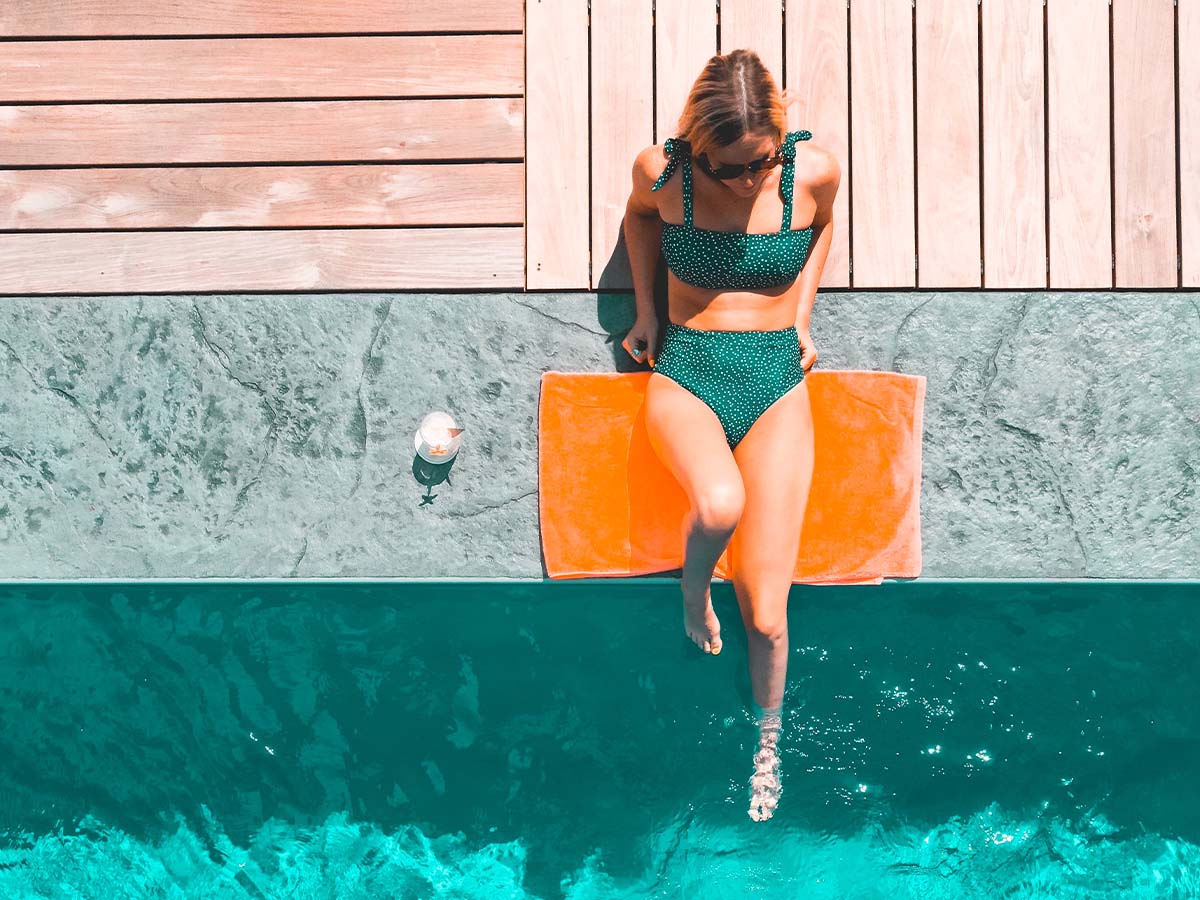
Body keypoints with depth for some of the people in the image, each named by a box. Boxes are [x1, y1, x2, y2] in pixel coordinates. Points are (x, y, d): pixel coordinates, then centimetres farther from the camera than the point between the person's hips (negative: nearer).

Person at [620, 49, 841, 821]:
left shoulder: (815, 170, -8)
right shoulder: (662, 172, -8)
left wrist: (800, 312, 8)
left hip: (776, 380, 1)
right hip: (686, 373, 0)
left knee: (766, 611, -6)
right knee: (720, 504, -36)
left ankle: (769, 742, 21)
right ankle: (694, 588, 1)